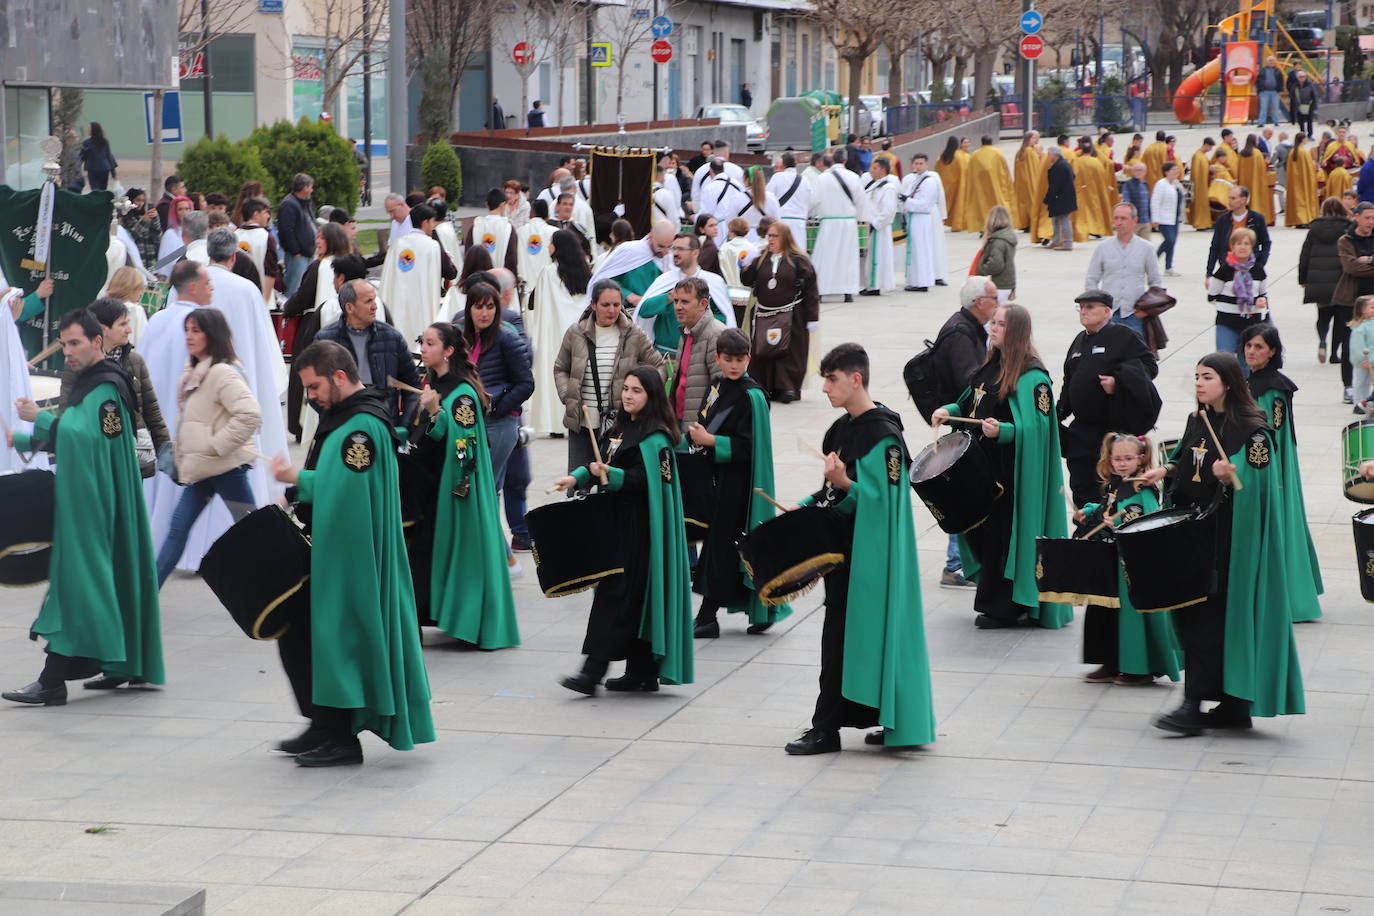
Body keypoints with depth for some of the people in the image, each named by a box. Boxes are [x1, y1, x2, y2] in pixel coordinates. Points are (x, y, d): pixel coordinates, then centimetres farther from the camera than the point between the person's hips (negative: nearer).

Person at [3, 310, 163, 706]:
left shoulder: (106, 389, -15)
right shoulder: (88, 384, 17)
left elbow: (89, 438, -28)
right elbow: (68, 438, 24)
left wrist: (41, 417, -21)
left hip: (92, 505, -10)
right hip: (82, 499, 10)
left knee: (76, 578, -11)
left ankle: (53, 681, -13)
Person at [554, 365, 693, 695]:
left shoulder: (656, 438, -12)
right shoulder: (622, 428, 15)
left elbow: (648, 480, -21)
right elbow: (608, 464, 21)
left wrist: (610, 475, -31)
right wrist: (577, 477, 6)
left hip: (640, 527, -9)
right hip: (618, 520, 9)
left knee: (616, 593, -12)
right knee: (633, 596, 10)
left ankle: (593, 670, -15)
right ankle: (641, 673, 15)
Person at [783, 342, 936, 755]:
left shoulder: (883, 435, -16)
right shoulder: (842, 428, 11)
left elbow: (880, 499, -20)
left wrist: (843, 482, -32)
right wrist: (804, 507, 9)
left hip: (869, 549, -9)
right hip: (842, 543, 9)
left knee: (841, 637, -7)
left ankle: (826, 729, -1)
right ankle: (891, 720, 18)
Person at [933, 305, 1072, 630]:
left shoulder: (1033, 377, -14)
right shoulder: (989, 368, 12)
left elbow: (1036, 427, -20)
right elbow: (969, 405, 23)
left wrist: (1003, 431, -35)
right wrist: (949, 410, 3)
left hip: (1011, 472, -8)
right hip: (982, 464, 8)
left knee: (1002, 533, -5)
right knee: (983, 531, 10)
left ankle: (1003, 608, 5)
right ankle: (992, 599, 22)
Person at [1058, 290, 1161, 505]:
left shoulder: (1123, 336, -6)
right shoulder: (1080, 341, 17)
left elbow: (1150, 366, -13)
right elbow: (1069, 381, 24)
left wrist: (1118, 380, -25)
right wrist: (1060, 412, 20)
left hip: (1117, 429, -7)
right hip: (1083, 429, 7)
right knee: (1082, 486, 6)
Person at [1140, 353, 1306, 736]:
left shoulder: (1251, 429, -11)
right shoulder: (1197, 421, 12)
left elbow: (1256, 484, -15)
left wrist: (1230, 477, -32)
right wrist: (1166, 471, 6)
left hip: (1229, 533, -8)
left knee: (1207, 617, -12)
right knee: (1191, 613, 8)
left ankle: (1193, 705, -13)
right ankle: (1234, 705, 15)